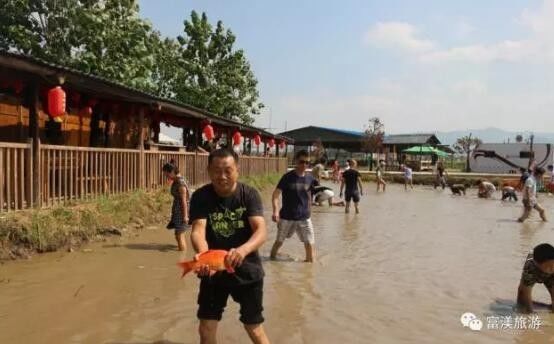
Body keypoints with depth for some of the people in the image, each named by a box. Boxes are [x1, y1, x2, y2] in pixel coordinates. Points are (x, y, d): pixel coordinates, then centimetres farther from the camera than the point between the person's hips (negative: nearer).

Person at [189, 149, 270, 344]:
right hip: (213, 271, 2)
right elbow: (198, 230, -23)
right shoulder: (200, 197, -11)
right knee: (206, 328, 10)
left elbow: (261, 231, -24)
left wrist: (243, 250, -45)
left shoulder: (249, 194, -13)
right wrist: (203, 255, -45)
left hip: (246, 270, -1)